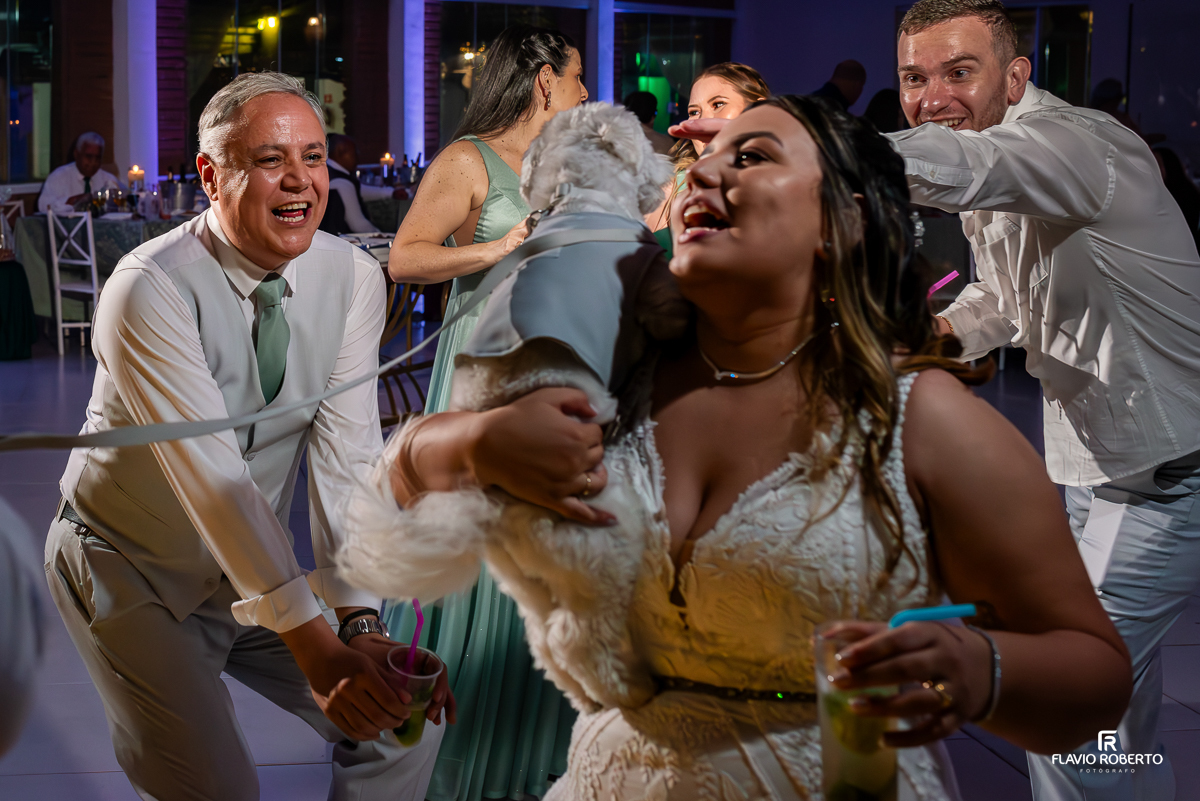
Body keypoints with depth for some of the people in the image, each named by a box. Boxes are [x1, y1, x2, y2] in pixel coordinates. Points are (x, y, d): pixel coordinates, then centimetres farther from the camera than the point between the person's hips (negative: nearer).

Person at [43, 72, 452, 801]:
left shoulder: (353, 277, -11)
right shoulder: (150, 289, -27)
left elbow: (348, 458, -15)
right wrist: (312, 644, -38)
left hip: (255, 568, 5)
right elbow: (212, 476, -33)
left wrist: (361, 622, -26)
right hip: (134, 572, -5)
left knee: (408, 721, 0)